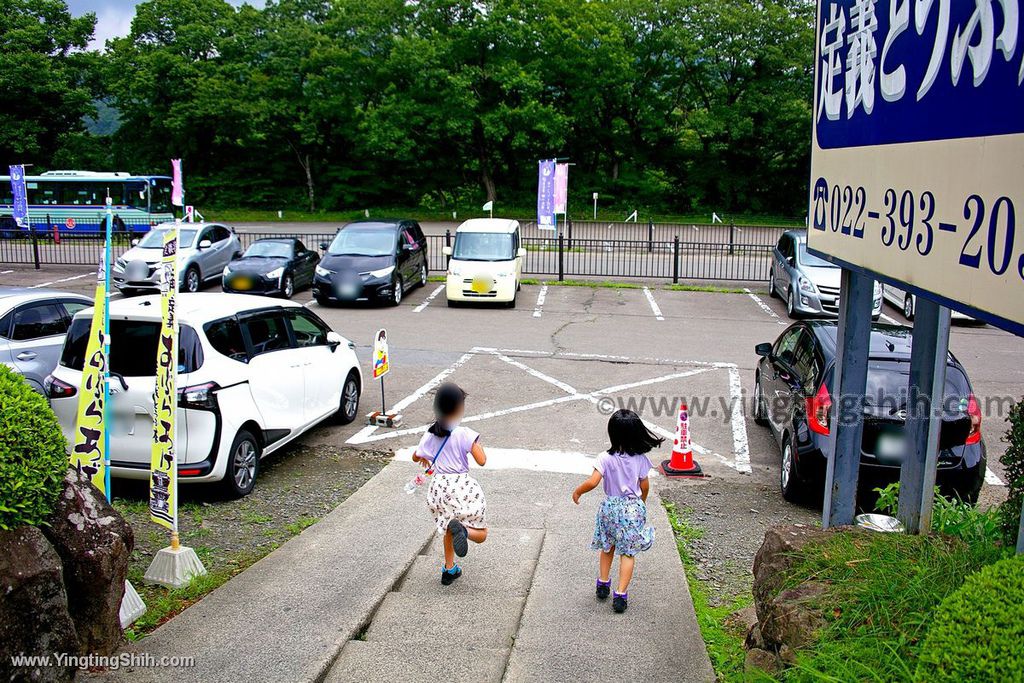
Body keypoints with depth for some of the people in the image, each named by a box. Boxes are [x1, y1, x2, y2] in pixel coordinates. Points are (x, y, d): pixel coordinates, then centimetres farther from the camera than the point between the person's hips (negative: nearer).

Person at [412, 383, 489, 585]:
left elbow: (416, 457, 18)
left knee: (448, 528, 29)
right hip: (462, 486, -5)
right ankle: (462, 529, -25)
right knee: (480, 534, 7)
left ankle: (449, 570, 30)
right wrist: (477, 445, 6)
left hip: (440, 486, 5)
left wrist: (425, 459, 41)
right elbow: (481, 461, -13)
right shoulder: (465, 434, -13)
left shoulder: (431, 435, 2)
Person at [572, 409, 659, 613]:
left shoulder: (605, 459, -17)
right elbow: (645, 486, 1)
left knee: (607, 547, 22)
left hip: (611, 508, 0)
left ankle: (603, 584, 34)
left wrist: (577, 492, -3)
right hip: (633, 508, 0)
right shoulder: (640, 459, -10)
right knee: (628, 553, 7)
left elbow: (592, 482, -22)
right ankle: (620, 595, 4)